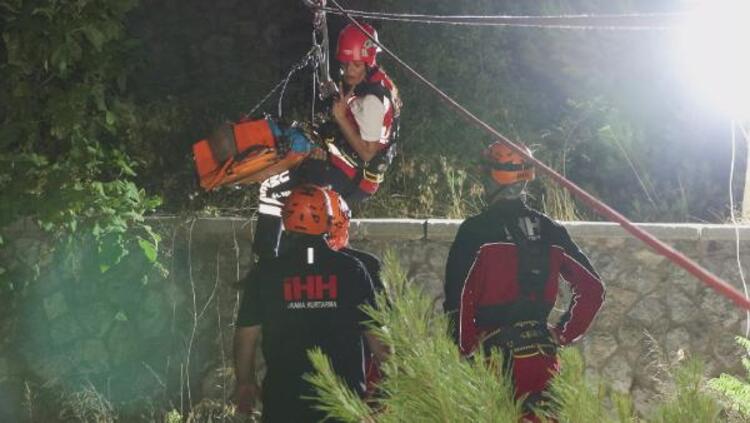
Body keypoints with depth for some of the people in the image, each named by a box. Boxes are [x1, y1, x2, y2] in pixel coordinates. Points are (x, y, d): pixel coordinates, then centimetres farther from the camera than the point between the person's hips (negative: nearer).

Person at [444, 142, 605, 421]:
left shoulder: (476, 230, -6)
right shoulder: (550, 230, 10)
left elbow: (457, 296, -10)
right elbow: (592, 287, 11)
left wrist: (466, 347, 0)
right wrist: (564, 334, 14)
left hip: (495, 349, -5)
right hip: (542, 352, 5)